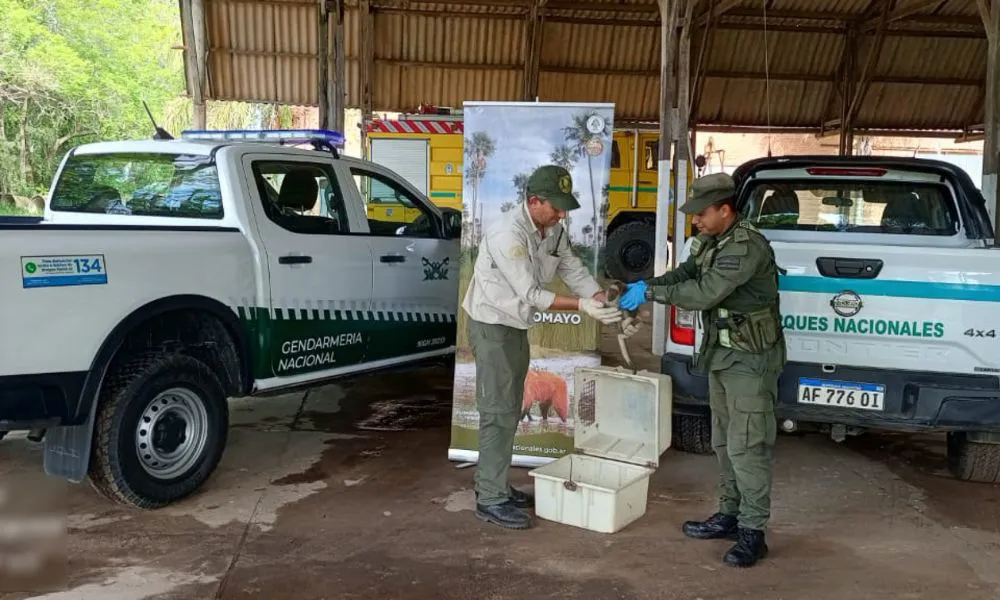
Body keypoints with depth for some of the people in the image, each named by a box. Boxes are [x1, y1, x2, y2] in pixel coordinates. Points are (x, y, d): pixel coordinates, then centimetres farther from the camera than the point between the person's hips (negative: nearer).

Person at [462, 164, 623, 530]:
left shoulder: (553, 230, 0)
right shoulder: (508, 234, -27)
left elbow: (574, 271, 2)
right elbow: (531, 295, -27)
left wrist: (609, 304, -12)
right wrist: (583, 306, -30)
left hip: (517, 326, 9)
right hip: (492, 325, -9)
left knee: (510, 410, 14)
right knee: (498, 412, -7)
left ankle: (493, 483, 25)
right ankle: (490, 500, 0)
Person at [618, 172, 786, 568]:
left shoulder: (747, 246, -22)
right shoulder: (712, 243, 9)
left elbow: (705, 293, -28)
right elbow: (685, 274, 11)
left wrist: (650, 292, -21)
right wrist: (646, 286, -6)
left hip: (749, 359, -10)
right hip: (722, 355, 10)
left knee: (746, 446, -6)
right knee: (723, 442, 16)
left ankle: (753, 531, 3)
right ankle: (729, 515, 28)